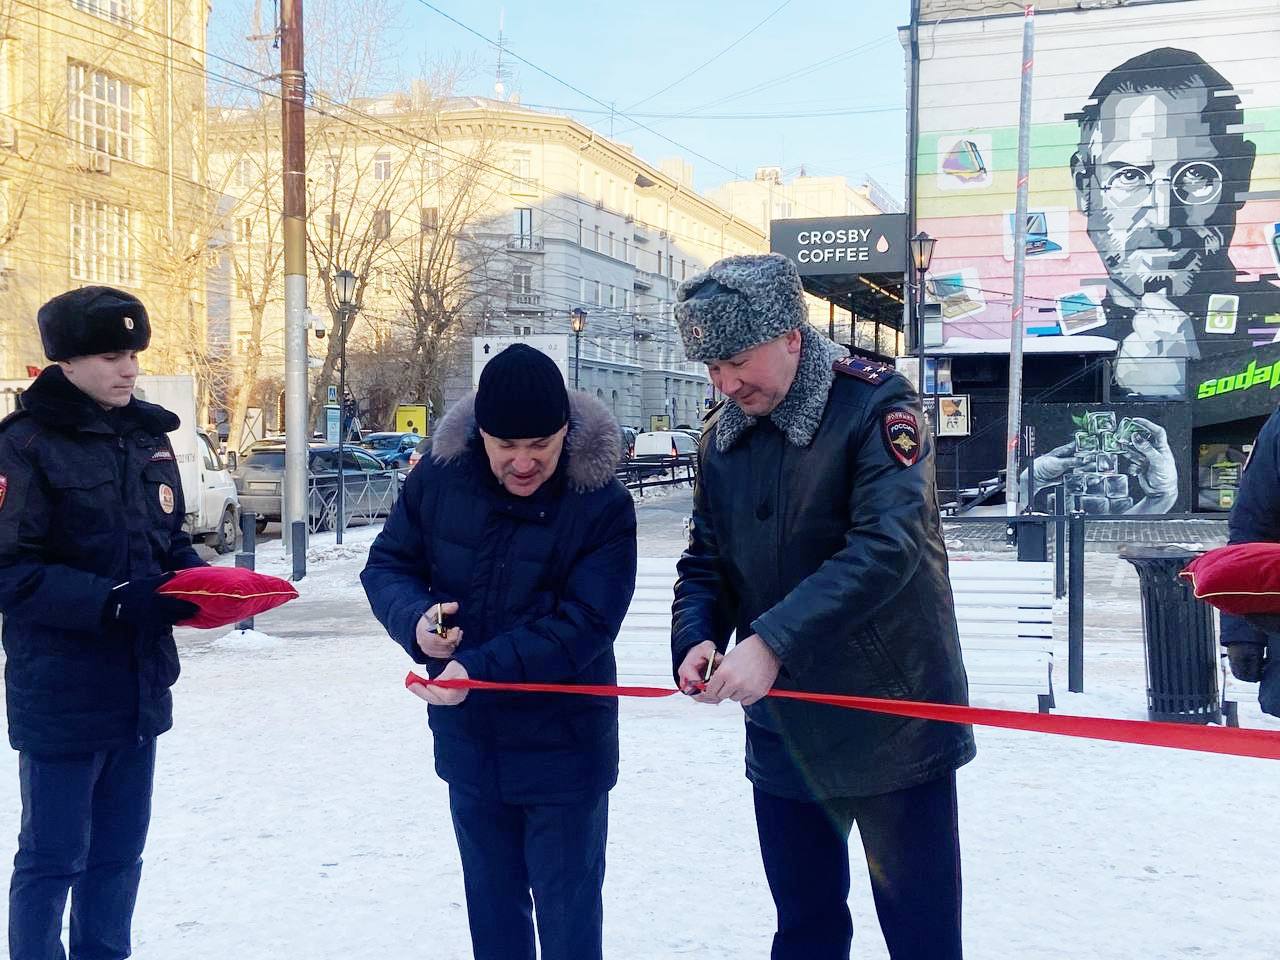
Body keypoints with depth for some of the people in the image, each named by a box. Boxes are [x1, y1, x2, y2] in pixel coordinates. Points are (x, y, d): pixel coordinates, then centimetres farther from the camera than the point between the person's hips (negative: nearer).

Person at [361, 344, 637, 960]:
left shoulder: (602, 504, -18)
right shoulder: (439, 477, -8)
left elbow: (584, 625, -23)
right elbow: (387, 564, 2)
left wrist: (478, 669, -31)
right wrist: (414, 620, -20)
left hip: (563, 748, -4)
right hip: (468, 742, 4)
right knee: (491, 909, 22)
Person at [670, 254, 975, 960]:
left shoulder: (875, 403, -13)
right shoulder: (722, 436, 6)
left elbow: (887, 545, -25)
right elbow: (706, 562, 10)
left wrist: (772, 640, -31)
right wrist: (697, 638, -11)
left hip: (892, 721, -5)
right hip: (781, 730, 6)